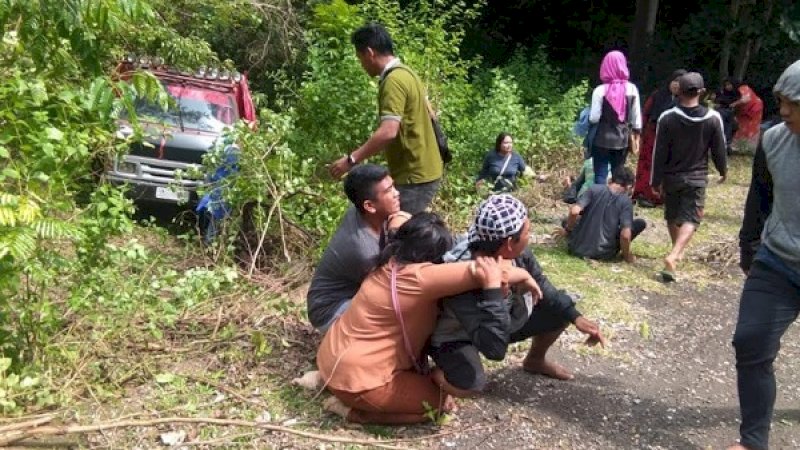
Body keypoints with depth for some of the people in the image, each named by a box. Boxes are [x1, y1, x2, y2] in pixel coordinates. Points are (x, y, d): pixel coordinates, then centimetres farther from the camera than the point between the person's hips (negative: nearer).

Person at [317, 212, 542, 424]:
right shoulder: (418, 278, -25)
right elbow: (479, 270, -31)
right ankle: (354, 410, 0)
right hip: (355, 378, -9)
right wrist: (524, 276, -13)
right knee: (441, 401, 4)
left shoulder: (393, 265, 3)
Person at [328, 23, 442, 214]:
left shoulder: (393, 81, -19)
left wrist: (351, 160, -24)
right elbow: (427, 114, 22)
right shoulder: (404, 73, 13)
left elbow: (388, 132, -29)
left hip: (414, 176, -10)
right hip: (420, 171, 10)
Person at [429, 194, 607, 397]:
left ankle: (535, 361, 31)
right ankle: (432, 374, 3)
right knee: (471, 385, -35)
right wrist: (492, 290, -52)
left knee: (561, 310, 0)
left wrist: (576, 317, -5)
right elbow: (494, 348, -46)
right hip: (457, 335, -7)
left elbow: (540, 286, 2)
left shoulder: (518, 253, -22)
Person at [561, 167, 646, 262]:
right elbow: (625, 235, -15)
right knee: (641, 223, 9)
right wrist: (626, 255, 2)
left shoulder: (594, 189, -2)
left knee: (567, 222, 35)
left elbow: (574, 211, -14)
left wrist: (567, 230, 4)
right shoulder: (625, 201, -6)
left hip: (577, 248, 3)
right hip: (601, 254, -3)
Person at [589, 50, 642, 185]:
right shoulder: (632, 89, -3)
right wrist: (636, 137, 14)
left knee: (600, 176, 4)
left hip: (602, 141, -3)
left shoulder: (600, 90, -13)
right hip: (622, 140, 3)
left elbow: (594, 118, -13)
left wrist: (587, 116, 9)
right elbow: (636, 117, 3)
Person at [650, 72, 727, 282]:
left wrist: (656, 180, 0)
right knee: (690, 219, -1)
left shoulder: (667, 118, -13)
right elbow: (719, 149, 1)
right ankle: (673, 256, -22)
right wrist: (723, 170, 20)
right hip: (697, 178, 0)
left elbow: (659, 153, -9)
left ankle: (677, 251, 37)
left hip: (671, 177, 1)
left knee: (672, 217, 19)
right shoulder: (713, 118, -9)